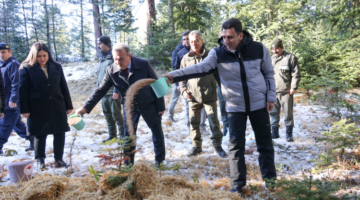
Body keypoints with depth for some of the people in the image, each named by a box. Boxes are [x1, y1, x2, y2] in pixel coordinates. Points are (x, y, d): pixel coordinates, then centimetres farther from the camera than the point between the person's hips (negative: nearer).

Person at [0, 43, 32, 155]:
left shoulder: (13, 64, -12)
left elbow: (16, 83, -19)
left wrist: (13, 100, -23)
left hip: (12, 104, -9)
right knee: (17, 123, 15)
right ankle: (32, 141, 24)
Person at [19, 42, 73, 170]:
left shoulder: (56, 67, 6)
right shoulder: (26, 68, -4)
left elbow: (63, 86, 9)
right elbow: (23, 90, -5)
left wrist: (69, 105, 8)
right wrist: (24, 110, -9)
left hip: (57, 106, 3)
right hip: (37, 108, -3)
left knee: (60, 133, 6)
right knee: (40, 134, 7)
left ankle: (58, 159, 19)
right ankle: (40, 160, 21)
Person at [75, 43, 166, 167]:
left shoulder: (144, 65, -21)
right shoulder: (111, 71, -16)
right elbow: (100, 90, -11)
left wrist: (161, 106, -9)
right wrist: (85, 108, -19)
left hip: (148, 105, -1)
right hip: (129, 107, 1)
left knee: (157, 132, 8)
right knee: (128, 135, 6)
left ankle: (160, 161, 27)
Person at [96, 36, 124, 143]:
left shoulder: (113, 57, -10)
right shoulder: (101, 58, 15)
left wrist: (116, 91, -19)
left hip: (113, 93, -8)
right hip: (104, 93, 8)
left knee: (116, 114, -3)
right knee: (107, 115, 13)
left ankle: (122, 135, 8)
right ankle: (112, 135, 24)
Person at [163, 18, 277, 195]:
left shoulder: (259, 49, -9)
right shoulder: (218, 53, -12)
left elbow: (268, 73, 3)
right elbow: (199, 68, -24)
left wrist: (271, 97, 0)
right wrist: (174, 76, -38)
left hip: (259, 104, 1)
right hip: (235, 107, 0)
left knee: (265, 143, 11)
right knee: (236, 146, 3)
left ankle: (269, 177, 30)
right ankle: (238, 185, 16)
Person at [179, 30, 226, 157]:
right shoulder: (186, 58, 6)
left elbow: (218, 73, 7)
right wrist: (183, 90, -1)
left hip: (209, 96, -2)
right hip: (193, 96, 2)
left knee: (214, 121, -2)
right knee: (194, 122, 9)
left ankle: (217, 145, 12)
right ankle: (196, 146, 22)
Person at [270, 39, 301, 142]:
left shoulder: (290, 58, -1)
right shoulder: (271, 59, 15)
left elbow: (296, 74, -4)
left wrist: (293, 87, -11)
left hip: (286, 92, -5)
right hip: (273, 92, 5)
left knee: (288, 113, 0)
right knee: (273, 113, 9)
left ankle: (289, 134, 10)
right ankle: (274, 132, 20)